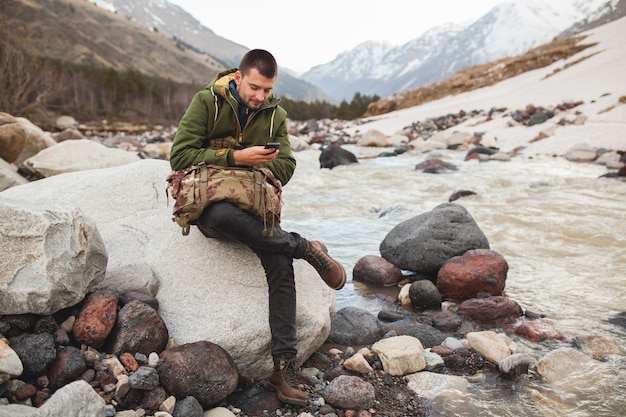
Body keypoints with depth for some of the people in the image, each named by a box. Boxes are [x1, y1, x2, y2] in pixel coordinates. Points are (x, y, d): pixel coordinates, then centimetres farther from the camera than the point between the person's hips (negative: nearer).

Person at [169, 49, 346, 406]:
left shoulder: (275, 114, 9)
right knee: (222, 216, -41)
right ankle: (306, 248, -24)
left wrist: (251, 164, -14)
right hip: (210, 203, -2)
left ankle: (285, 366, -17)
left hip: (254, 204, 3)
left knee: (280, 264, -24)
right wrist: (235, 157, -20)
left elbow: (285, 166, 6)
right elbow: (180, 156, -10)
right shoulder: (206, 102, -2)